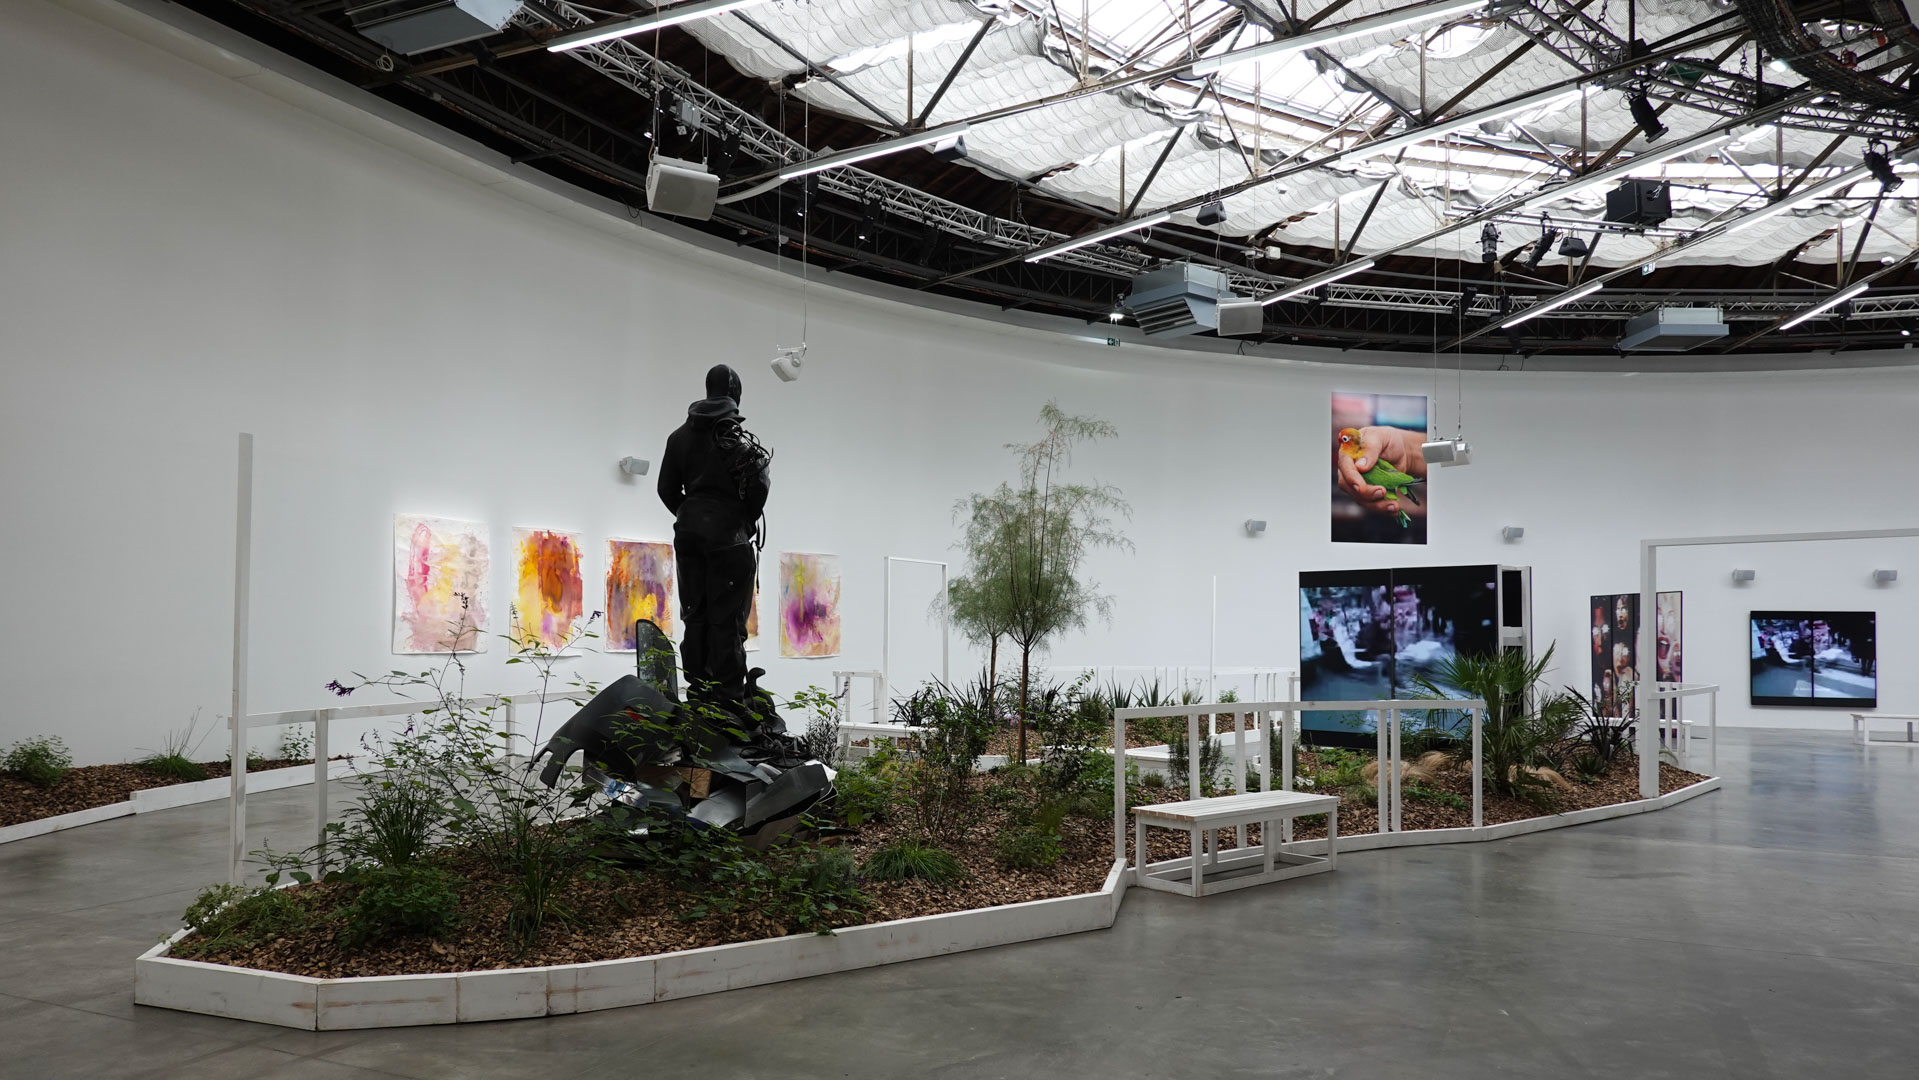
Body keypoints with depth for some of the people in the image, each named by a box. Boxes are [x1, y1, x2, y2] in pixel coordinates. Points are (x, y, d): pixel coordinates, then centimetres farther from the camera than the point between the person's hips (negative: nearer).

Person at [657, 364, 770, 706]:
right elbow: (759, 488, -15)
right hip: (728, 535, -6)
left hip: (689, 533, 6)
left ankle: (697, 691, 14)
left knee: (695, 616, 11)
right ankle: (728, 698, -3)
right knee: (727, 620, -4)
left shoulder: (680, 436, 10)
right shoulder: (739, 439, -9)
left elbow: (667, 489, 11)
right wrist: (747, 522, 1)